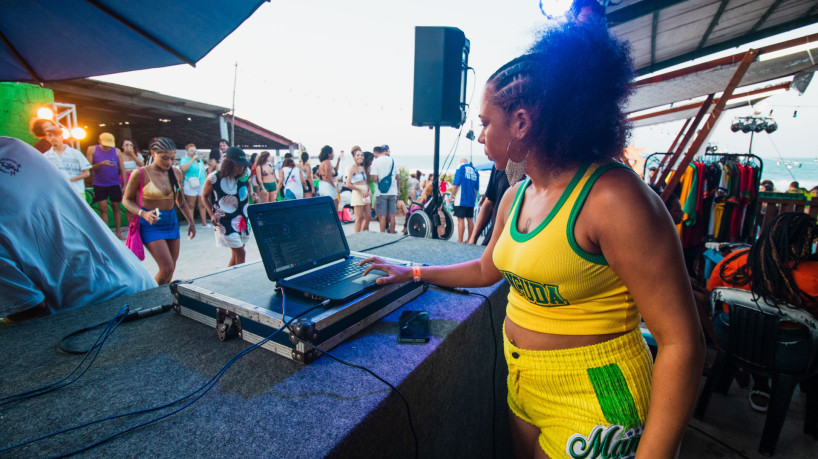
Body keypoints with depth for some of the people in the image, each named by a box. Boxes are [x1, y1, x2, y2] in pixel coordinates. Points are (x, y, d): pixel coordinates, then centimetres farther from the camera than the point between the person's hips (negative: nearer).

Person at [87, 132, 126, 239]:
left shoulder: (117, 151, 1)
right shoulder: (92, 150, 0)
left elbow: (122, 169, 3)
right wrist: (101, 164, -21)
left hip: (115, 184, 0)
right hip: (99, 185, 0)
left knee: (116, 208, 5)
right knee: (103, 209, 2)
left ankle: (118, 232, 12)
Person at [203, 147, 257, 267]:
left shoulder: (245, 175, -1)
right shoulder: (213, 178, -12)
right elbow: (205, 196, 2)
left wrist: (253, 197, -3)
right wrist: (212, 214, -9)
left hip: (243, 219, 5)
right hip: (225, 221, -5)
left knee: (236, 253, 13)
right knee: (240, 252, -8)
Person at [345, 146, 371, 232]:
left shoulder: (363, 168, 14)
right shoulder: (352, 168, -8)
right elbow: (348, 184, -17)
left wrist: (369, 190, 2)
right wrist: (361, 190, -14)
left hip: (366, 194, 8)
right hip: (358, 194, -7)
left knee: (368, 217, 10)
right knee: (359, 218, -3)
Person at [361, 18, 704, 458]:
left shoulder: (612, 198, -24)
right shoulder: (515, 197, 1)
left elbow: (680, 342, -20)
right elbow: (486, 269, 15)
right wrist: (413, 273, 18)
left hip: (591, 406, -7)